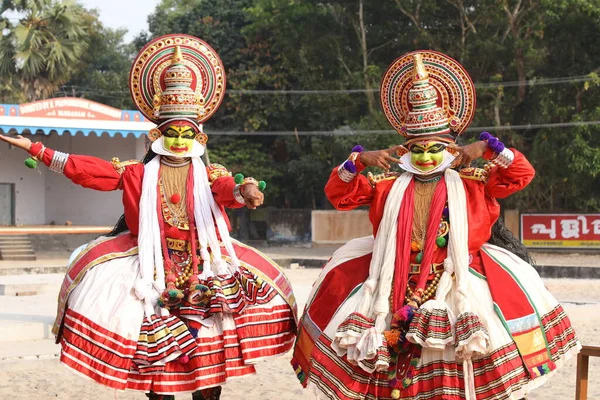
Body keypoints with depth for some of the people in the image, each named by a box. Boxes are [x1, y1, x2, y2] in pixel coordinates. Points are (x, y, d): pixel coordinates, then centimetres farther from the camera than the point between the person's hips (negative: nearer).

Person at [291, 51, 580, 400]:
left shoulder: (470, 183, 7)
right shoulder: (388, 186, 11)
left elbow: (521, 175, 0)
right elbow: (339, 194, 7)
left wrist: (487, 148, -12)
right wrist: (359, 161, -7)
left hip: (455, 276, -2)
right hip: (397, 277, 2)